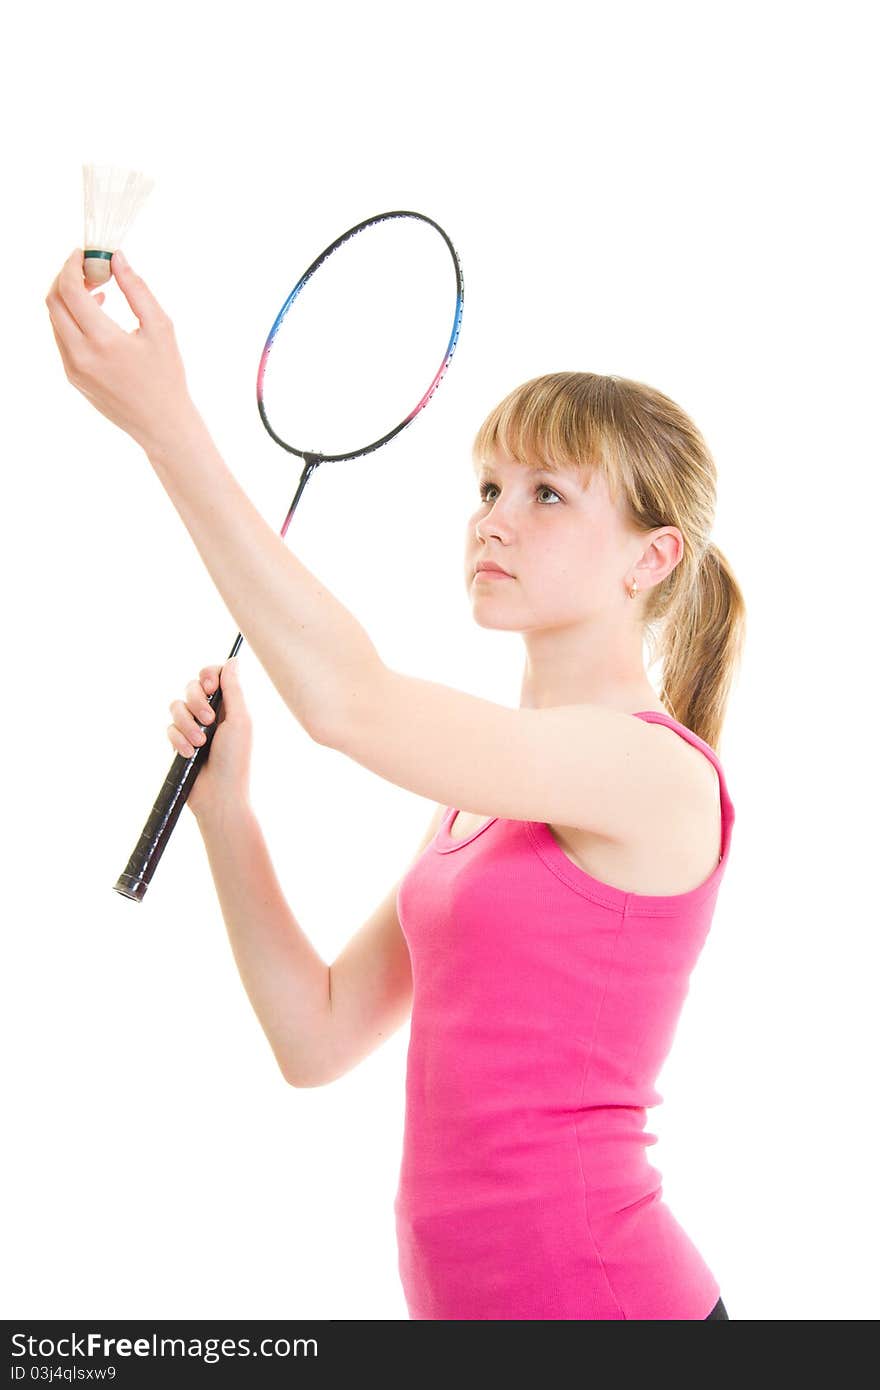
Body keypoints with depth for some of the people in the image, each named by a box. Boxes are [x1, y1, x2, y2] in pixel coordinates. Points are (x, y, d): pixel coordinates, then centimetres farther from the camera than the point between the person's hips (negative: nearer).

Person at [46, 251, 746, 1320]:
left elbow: (352, 703, -28)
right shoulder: (482, 787, 9)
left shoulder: (661, 773, -16)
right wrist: (223, 806, -4)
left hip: (602, 1294, -7)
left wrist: (166, 423, -30)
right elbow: (320, 1038, 7)